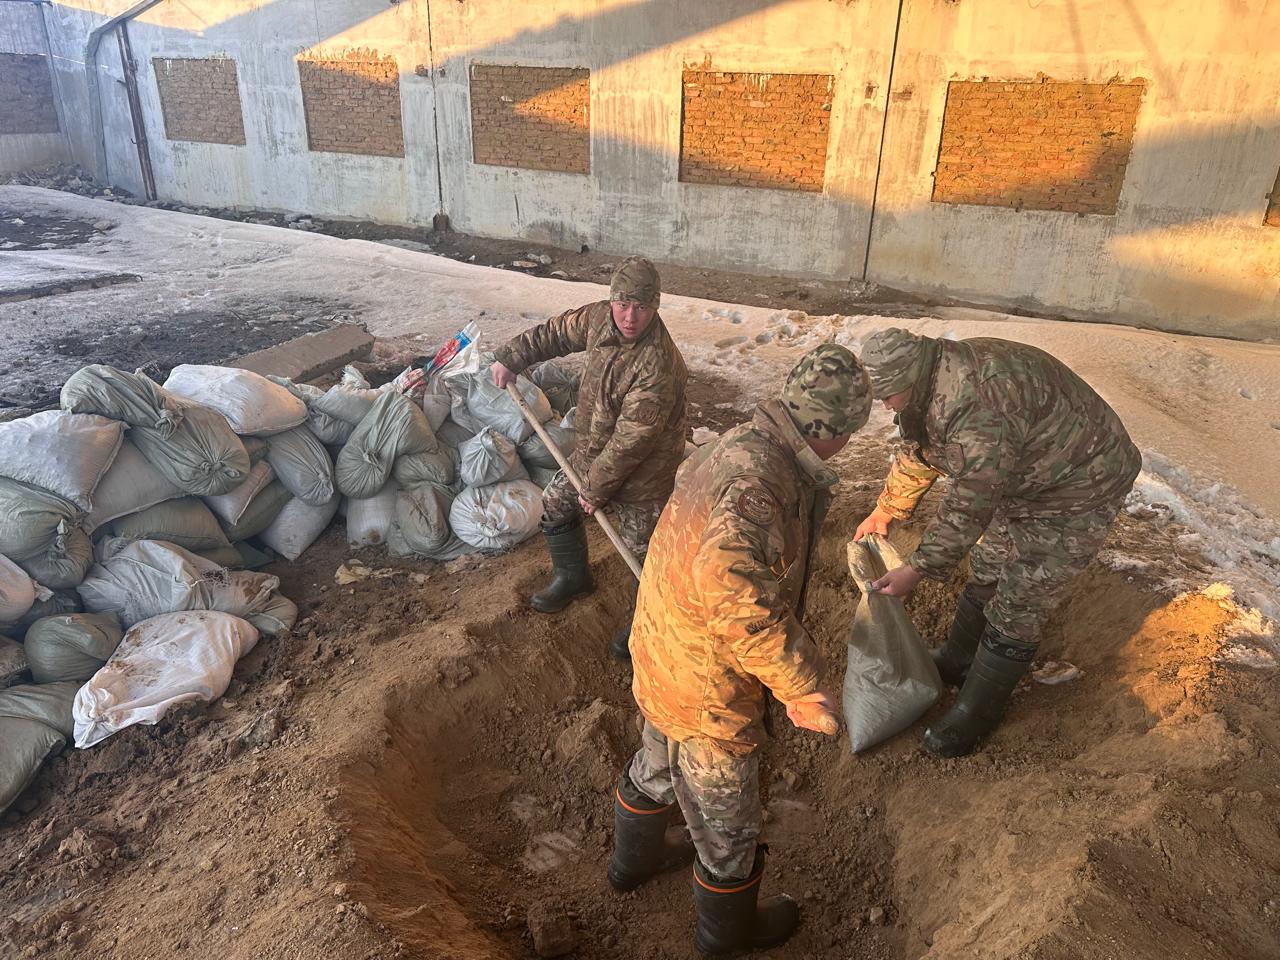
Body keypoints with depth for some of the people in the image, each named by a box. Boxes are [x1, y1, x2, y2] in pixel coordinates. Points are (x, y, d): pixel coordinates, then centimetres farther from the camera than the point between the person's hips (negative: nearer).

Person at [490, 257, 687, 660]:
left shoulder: (658, 366, -34)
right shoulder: (600, 317, -11)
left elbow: (631, 441, -29)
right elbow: (557, 332, 10)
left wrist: (597, 489, -19)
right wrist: (510, 358, 9)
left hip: (641, 471, -8)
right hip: (591, 450, 8)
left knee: (642, 550, 6)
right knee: (554, 505, 21)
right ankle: (571, 578, 47)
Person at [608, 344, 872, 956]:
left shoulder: (738, 446, -3)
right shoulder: (759, 477, -33)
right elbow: (732, 585, -44)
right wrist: (801, 685, -34)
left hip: (659, 660, 9)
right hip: (708, 691, -9)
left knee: (655, 768, 34)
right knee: (727, 820, 19)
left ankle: (633, 861, 62)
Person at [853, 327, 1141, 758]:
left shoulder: (978, 408, -37)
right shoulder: (935, 385, -5)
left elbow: (969, 508, -31)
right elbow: (917, 453, 12)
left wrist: (917, 570, -22)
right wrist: (884, 512, 21)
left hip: (1079, 493, -9)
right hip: (1026, 480, 10)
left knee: (1018, 606, -3)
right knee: (986, 572, 20)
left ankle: (976, 713, 14)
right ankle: (957, 662, 40)